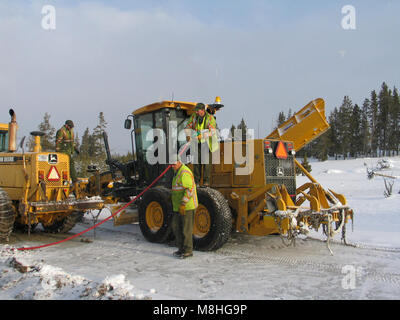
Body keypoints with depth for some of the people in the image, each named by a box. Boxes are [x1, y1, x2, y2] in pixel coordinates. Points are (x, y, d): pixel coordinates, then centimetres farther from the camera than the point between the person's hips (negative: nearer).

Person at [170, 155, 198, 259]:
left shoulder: (184, 173, -17)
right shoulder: (178, 172, 16)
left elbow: (189, 189, -25)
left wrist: (183, 204, -27)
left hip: (187, 206, -10)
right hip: (179, 206, 10)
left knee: (186, 228, -3)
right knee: (175, 225, 12)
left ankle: (188, 251, 8)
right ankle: (181, 248, 22)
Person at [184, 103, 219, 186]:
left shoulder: (210, 118, -11)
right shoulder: (194, 116, 0)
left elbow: (212, 131, -20)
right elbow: (188, 127, 3)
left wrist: (202, 135, -32)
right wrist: (188, 135, -16)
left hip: (207, 143, -3)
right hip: (197, 143, 3)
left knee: (206, 162, -3)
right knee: (196, 161, 1)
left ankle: (206, 181, 5)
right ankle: (196, 181, 9)